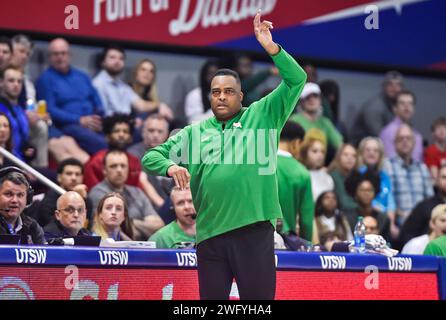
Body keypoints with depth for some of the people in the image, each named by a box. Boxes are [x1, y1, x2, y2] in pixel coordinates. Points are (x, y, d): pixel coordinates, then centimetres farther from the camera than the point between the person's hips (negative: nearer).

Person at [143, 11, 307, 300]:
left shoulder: (262, 116, 11)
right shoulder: (195, 132, 17)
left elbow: (296, 81, 2)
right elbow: (152, 156, 16)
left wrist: (271, 48, -11)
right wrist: (171, 166, -6)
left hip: (254, 229, -3)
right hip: (209, 234, 3)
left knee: (259, 296, -2)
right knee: (212, 298, 8)